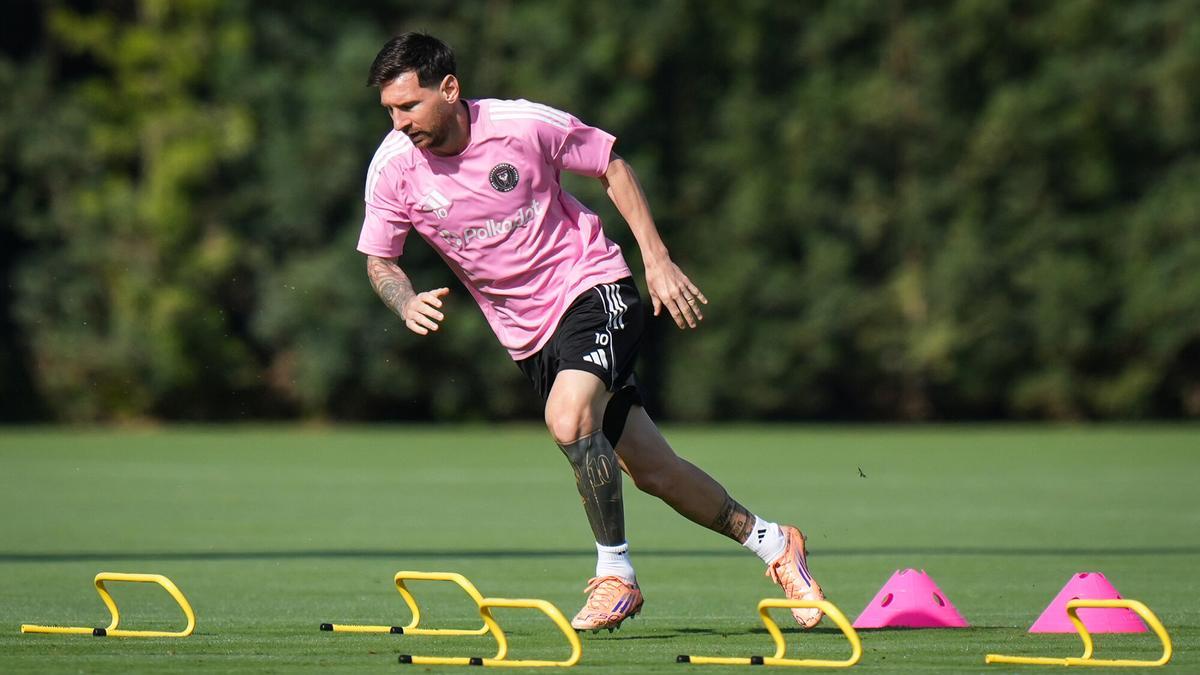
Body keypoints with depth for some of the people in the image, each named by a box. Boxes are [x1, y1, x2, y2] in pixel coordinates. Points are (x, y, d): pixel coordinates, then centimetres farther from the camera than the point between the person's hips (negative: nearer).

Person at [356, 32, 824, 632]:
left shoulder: (522, 124, -17)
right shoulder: (393, 167, -10)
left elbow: (612, 168, -3)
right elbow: (379, 260, 1)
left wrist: (657, 261, -7)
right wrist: (407, 303, -22)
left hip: (591, 287, -4)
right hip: (528, 333, 4)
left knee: (568, 420, -31)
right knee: (652, 471, 6)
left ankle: (615, 576, -15)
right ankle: (771, 543, 26)